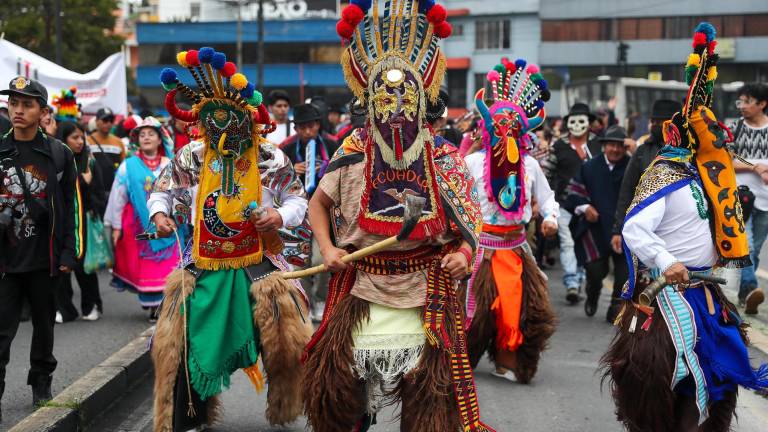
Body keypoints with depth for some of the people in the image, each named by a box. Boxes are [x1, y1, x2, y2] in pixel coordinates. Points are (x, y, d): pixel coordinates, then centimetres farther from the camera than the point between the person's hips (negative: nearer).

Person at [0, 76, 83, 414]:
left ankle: (41, 382, 32)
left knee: (44, 323, 15)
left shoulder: (59, 155, 0)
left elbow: (73, 206, 2)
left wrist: (70, 253, -2)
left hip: (45, 258, 1)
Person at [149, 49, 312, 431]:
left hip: (258, 265, -1)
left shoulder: (271, 159, -5)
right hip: (203, 266, 1)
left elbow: (298, 200, 4)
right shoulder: (190, 157, 0)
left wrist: (280, 216, -16)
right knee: (188, 342, 0)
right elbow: (162, 191, 14)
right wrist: (160, 214, -6)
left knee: (282, 339, -2)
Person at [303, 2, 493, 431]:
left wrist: (463, 253, -13)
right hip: (362, 287, 1)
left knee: (430, 382, 1)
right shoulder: (353, 157, -2)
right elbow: (319, 203, 11)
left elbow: (470, 219, 6)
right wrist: (328, 249, -4)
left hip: (426, 289, 0)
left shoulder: (444, 159, -2)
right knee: (338, 380, 1)